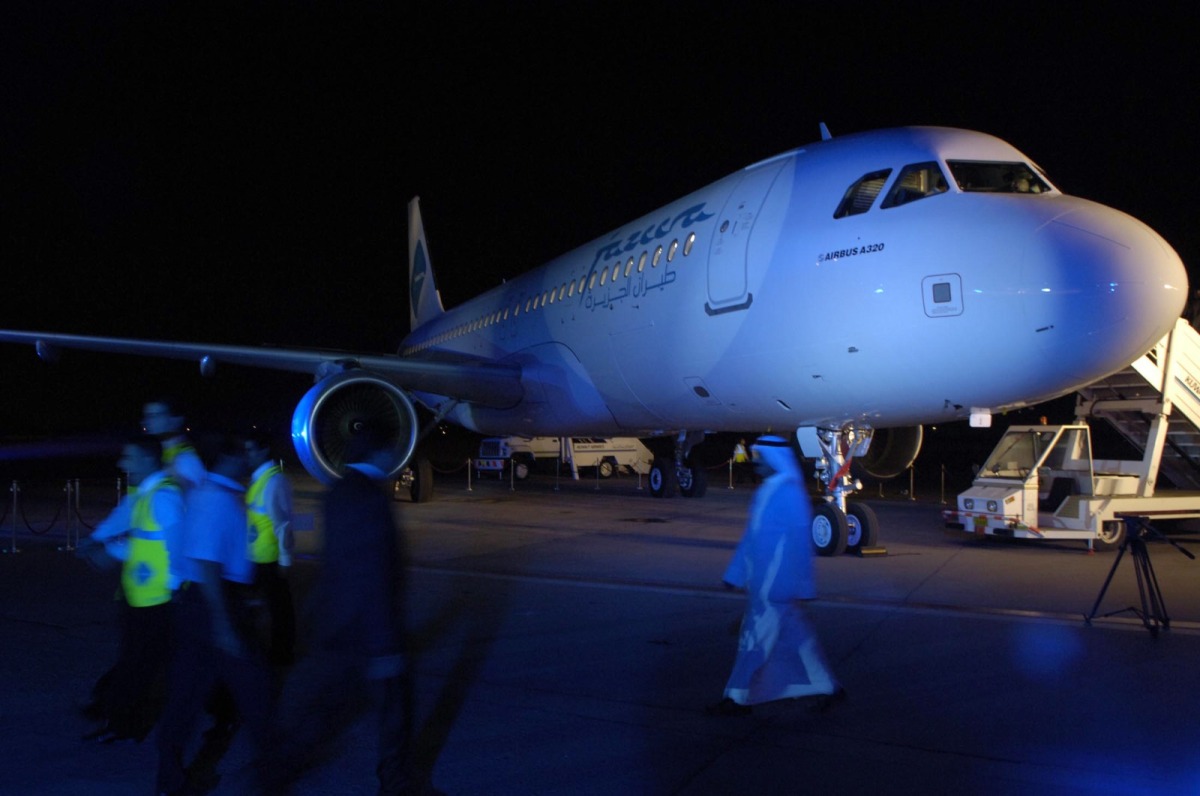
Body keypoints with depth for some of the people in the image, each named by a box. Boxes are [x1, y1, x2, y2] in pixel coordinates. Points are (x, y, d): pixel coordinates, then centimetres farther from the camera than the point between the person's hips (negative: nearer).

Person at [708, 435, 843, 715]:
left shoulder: (789, 492, -16)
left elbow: (798, 540, -17)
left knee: (757, 636, 0)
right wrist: (736, 574, 18)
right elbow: (752, 535, 16)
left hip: (777, 583, -9)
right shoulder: (767, 490, 11)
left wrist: (798, 586, -16)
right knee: (793, 636, 14)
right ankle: (827, 687, 25)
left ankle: (738, 697, 10)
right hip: (763, 580, 9)